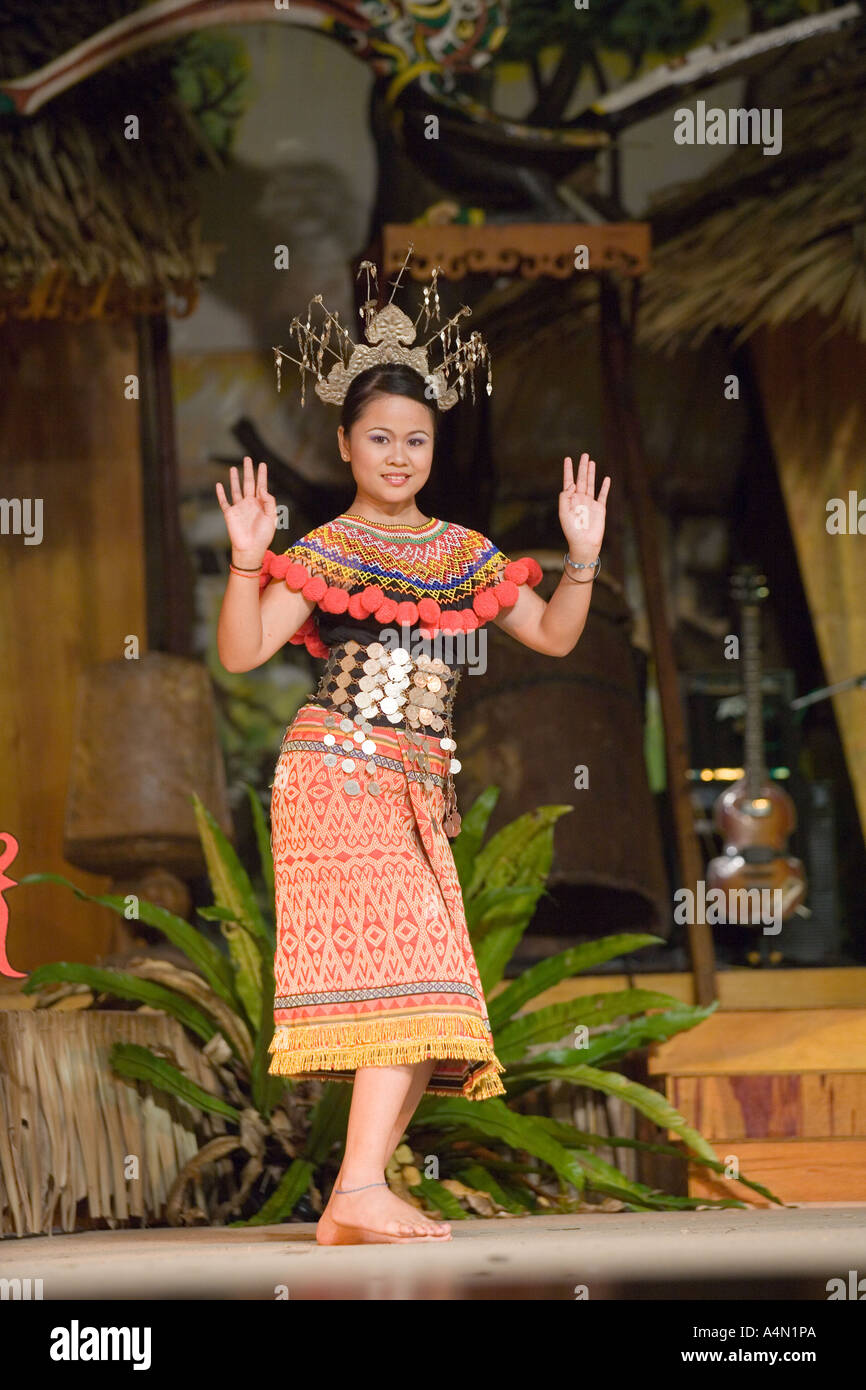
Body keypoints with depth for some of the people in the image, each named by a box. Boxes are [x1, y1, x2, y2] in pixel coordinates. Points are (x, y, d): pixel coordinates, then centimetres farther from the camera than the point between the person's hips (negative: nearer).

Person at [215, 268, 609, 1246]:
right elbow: (241, 654, -10)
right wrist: (247, 563, -24)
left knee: (429, 1005, 0)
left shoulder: (465, 554, 16)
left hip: (419, 788, 6)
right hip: (340, 771, -6)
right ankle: (361, 1194, -24)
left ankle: (355, 1201, 4)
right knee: (406, 966, -20)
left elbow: (554, 636, 17)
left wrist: (582, 554, 3)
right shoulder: (323, 554, 0)